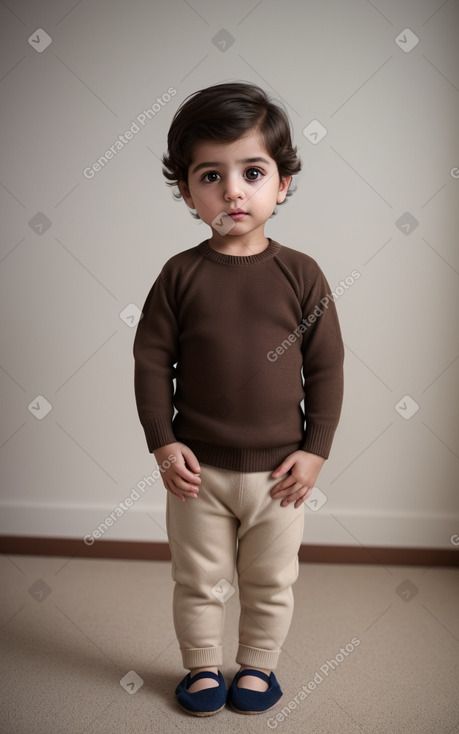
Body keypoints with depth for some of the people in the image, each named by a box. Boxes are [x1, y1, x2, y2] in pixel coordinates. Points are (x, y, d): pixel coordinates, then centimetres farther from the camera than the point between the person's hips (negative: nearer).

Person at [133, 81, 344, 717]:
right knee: (198, 582, 16)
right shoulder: (181, 275, -7)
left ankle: (257, 665, 40)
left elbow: (326, 366, -3)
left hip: (278, 469, 0)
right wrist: (162, 443, -8)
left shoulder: (301, 275, -7)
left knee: (271, 584, 17)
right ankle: (203, 668, 39)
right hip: (198, 468, 0)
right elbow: (151, 360, -3)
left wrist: (315, 450, -5)